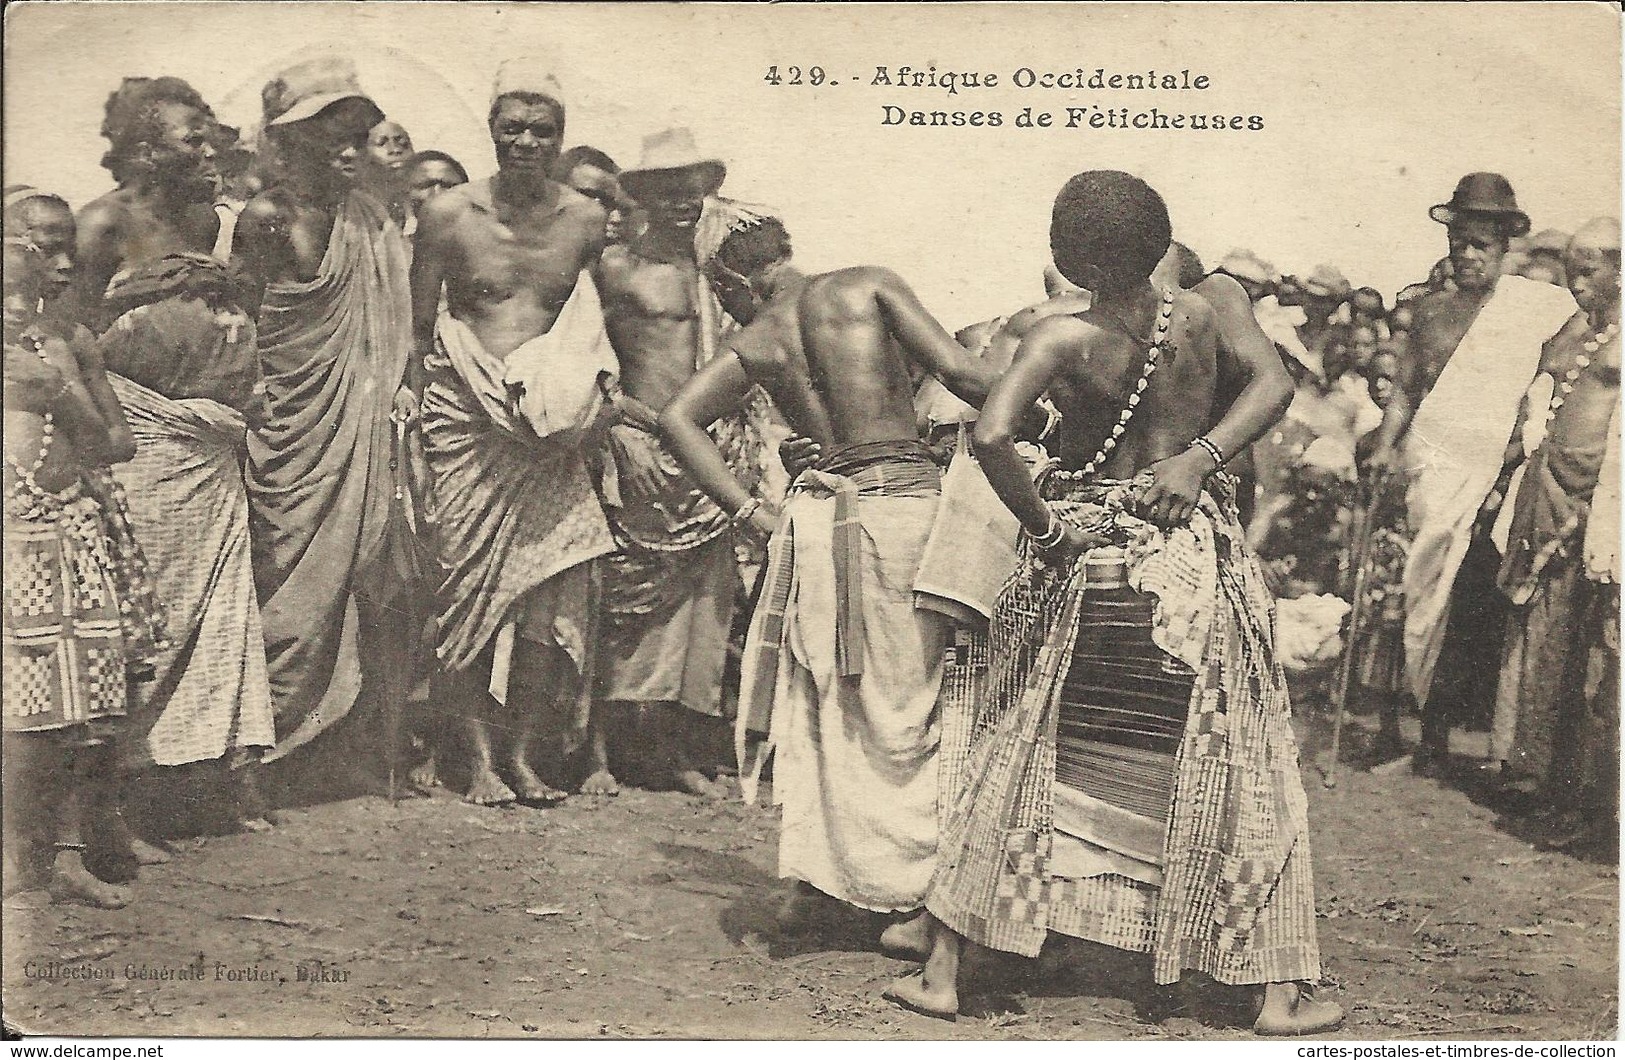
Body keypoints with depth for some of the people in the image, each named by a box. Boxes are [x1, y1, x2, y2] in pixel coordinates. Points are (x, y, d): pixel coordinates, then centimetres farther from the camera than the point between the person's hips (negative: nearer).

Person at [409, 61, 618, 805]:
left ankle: (523, 754, 10)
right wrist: (416, 422, -1)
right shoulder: (448, 215, 1)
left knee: (549, 588, -2)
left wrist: (590, 406, 4)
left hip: (548, 432, 2)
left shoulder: (586, 221, 6)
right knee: (472, 581, -2)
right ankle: (481, 759, 7)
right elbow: (417, 330, 5)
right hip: (467, 425, -1)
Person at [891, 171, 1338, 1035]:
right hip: (1196, 559, 2)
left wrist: (1036, 517, -12)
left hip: (1088, 561, -1)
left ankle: (942, 972, 17)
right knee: (1239, 770, 11)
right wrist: (1201, 458, -11)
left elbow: (992, 434, -27)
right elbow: (1274, 381, -4)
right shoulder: (1198, 316, -3)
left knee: (1016, 754, 11)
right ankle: (1280, 993, 13)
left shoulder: (1066, 339, -14)